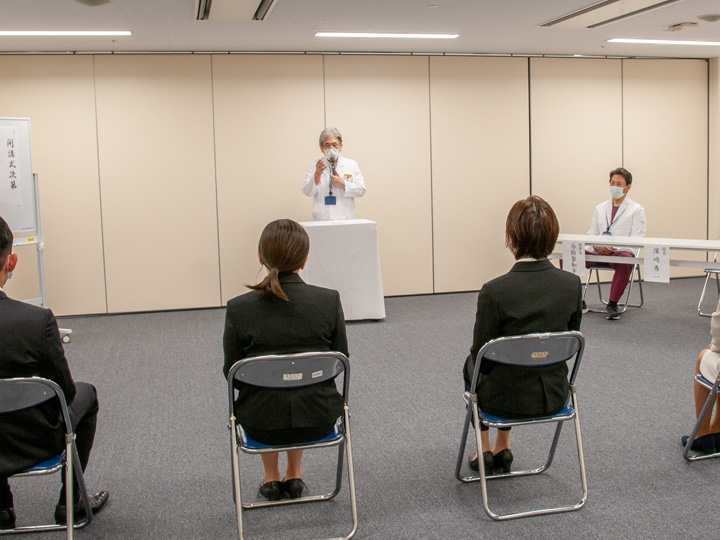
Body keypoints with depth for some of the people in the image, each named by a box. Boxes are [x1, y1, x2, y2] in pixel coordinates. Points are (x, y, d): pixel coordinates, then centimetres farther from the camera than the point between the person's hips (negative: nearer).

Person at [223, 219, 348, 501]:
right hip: (319, 420, 1)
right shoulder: (329, 300, -13)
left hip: (261, 424, 0)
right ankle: (294, 474, 39)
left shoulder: (239, 308, -15)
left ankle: (271, 477, 38)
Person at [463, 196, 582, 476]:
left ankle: (485, 450, 37)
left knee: (472, 363, 31)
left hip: (506, 399, -4)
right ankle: (503, 448, 39)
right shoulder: (572, 284, -12)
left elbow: (482, 356, -15)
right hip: (554, 395, 4)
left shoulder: (494, 291, -26)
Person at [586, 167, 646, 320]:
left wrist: (614, 248, -17)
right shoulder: (600, 208, 22)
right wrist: (597, 246, -6)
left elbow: (635, 240, -2)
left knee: (625, 259, -41)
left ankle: (612, 304, -35)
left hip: (621, 252, -4)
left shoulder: (636, 209, 8)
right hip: (598, 253, 4)